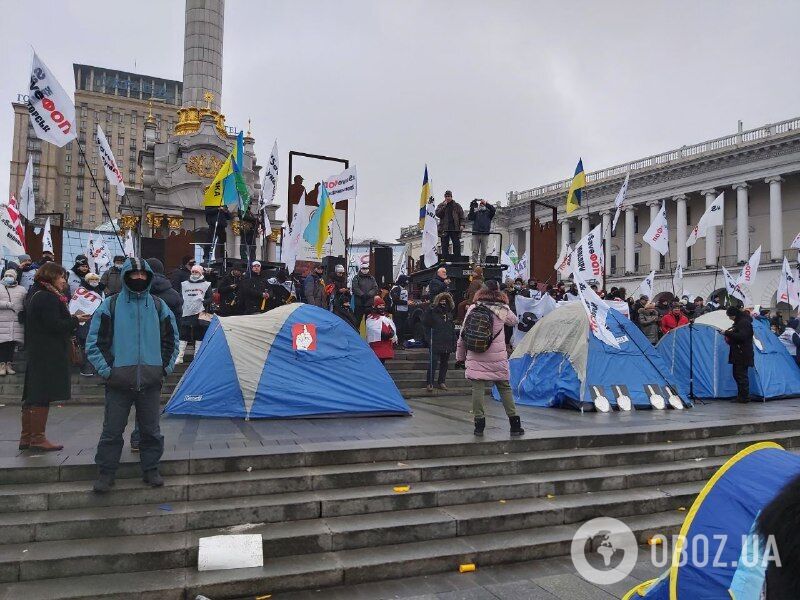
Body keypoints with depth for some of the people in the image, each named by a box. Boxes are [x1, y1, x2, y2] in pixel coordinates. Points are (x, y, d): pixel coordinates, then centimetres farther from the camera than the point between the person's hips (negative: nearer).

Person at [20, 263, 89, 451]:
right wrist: (76, 320, -11)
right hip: (49, 354, -10)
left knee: (32, 395, 14)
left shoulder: (34, 294, 17)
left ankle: (26, 437, 21)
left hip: (36, 352, 10)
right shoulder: (48, 298, -15)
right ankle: (38, 437, 2)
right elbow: (54, 325, -21)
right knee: (43, 395, -4)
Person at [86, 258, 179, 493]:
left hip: (151, 382, 2)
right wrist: (107, 370, -5)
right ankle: (105, 473, 20)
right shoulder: (110, 305, 0)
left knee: (151, 429, 10)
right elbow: (95, 342, 2)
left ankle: (151, 469, 24)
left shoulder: (158, 306, 7)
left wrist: (165, 368, 6)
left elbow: (171, 340, 15)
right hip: (119, 382, -2)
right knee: (112, 429, 5)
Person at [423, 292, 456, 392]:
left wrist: (454, 343, 13)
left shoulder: (449, 313, 12)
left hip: (447, 343, 6)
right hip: (435, 342, -5)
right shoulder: (433, 311, -4)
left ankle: (441, 382, 22)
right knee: (433, 362, -8)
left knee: (444, 363, 11)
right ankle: (430, 383, -2)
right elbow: (425, 322, -10)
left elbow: (453, 328, 16)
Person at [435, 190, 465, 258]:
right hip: (444, 229, 0)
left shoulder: (457, 206, 11)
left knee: (457, 245, -3)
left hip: (455, 229, 0)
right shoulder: (441, 205, 12)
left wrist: (462, 225, -7)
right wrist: (444, 206, -8)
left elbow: (461, 216, 7)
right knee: (444, 246, 0)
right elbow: (437, 214, -4)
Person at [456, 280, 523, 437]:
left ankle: (479, 424, 2)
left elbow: (463, 334, 4)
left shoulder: (473, 309, 2)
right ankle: (515, 424, 13)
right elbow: (514, 321, 22)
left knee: (477, 388, 2)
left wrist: (460, 356, 13)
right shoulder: (503, 309, 1)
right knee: (505, 387, 10)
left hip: (476, 356, 0)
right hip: (497, 357, 0)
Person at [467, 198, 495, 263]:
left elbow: (493, 209, -6)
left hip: (485, 234, 0)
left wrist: (486, 203, -16)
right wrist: (472, 207, -10)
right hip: (475, 233, 0)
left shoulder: (488, 212, 14)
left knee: (483, 251, 0)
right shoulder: (475, 212, 17)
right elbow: (470, 218, 0)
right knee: (475, 250, -4)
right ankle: (474, 264, -4)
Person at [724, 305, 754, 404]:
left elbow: (742, 336, -25)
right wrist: (729, 336, 11)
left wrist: (728, 333, -20)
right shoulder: (739, 322, 17)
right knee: (736, 374, 14)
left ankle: (745, 397, -2)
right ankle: (741, 396, 20)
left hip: (743, 354, -10)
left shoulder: (744, 322, -15)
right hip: (738, 354, 10)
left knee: (741, 375, -7)